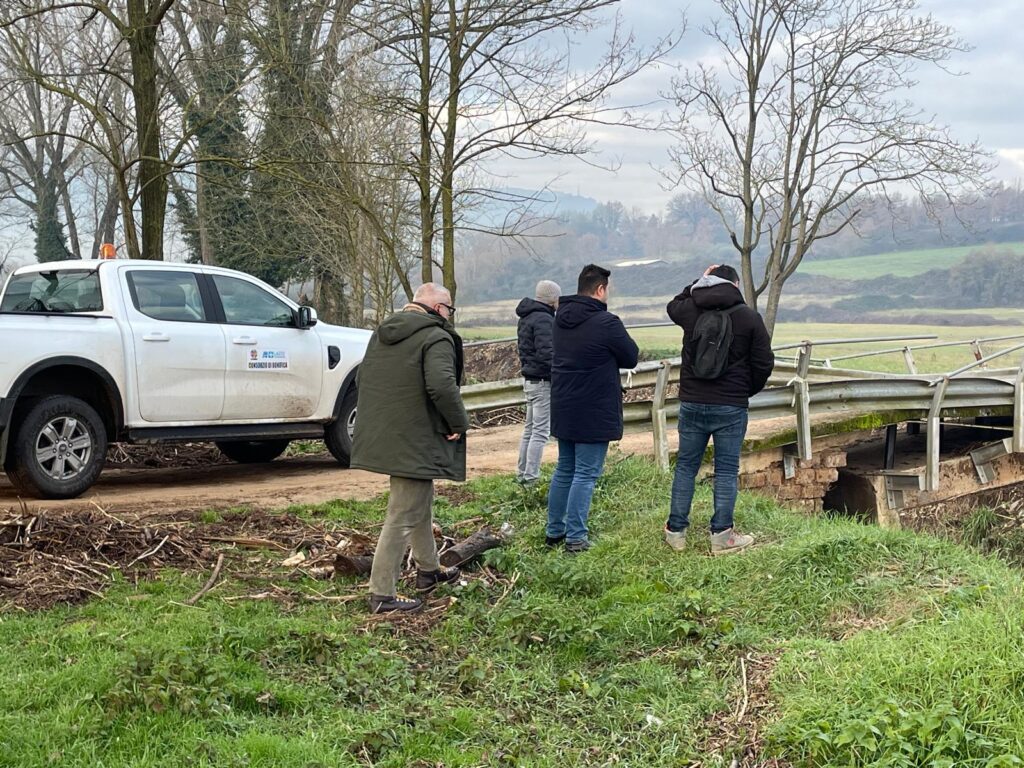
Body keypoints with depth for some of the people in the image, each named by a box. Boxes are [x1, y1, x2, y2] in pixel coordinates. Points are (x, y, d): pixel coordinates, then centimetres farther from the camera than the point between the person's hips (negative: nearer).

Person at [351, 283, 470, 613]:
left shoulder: (382, 333, 13)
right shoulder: (437, 338, -16)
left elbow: (362, 378, 21)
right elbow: (442, 386, -30)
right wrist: (460, 422, -16)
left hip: (382, 435, 10)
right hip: (415, 442, -10)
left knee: (421, 503, 26)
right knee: (403, 517, -3)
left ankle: (428, 569, 40)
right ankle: (382, 594, 0)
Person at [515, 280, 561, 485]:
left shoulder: (526, 318, 13)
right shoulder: (543, 319, -17)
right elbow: (546, 353, -24)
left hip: (529, 379, 10)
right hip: (543, 381, -10)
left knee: (530, 429, 17)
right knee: (541, 431, -6)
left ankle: (522, 474, 22)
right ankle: (531, 478, -6)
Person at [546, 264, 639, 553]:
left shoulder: (561, 319, 6)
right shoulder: (606, 323, -17)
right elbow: (631, 358, -7)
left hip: (563, 409, 7)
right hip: (594, 412, -7)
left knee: (564, 470, 18)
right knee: (585, 475, -1)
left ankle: (555, 530, 24)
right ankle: (575, 538, 0)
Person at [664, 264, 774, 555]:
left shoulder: (691, 310, 0)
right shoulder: (750, 317, -5)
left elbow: (673, 305, 26)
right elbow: (764, 363, -4)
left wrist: (699, 283, 25)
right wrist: (748, 390, 12)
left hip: (692, 404, 2)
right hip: (731, 407, -2)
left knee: (685, 467, 11)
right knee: (726, 471, 4)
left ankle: (676, 531, 15)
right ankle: (722, 535, 4)